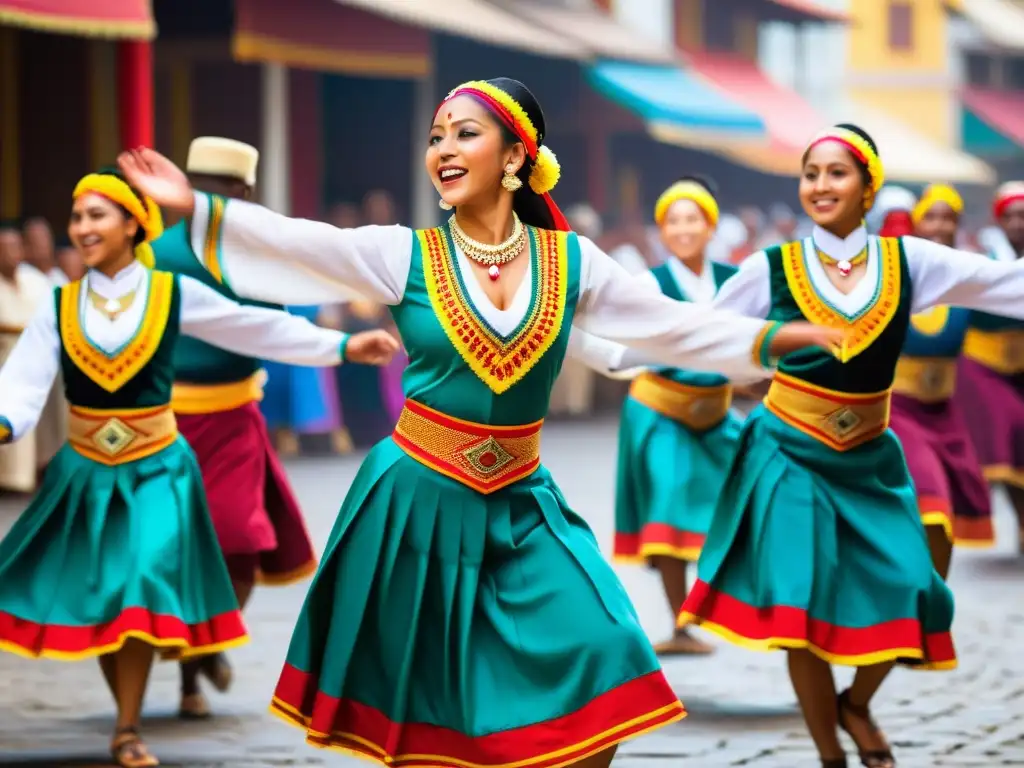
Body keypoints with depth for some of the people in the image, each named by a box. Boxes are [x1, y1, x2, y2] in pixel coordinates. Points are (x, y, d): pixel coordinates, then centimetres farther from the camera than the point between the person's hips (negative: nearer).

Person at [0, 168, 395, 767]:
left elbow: (260, 328, 2)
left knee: (143, 589, -13)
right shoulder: (59, 307, -1)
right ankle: (129, 716, 23)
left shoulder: (174, 295, -4)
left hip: (155, 473, -2)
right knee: (95, 600, 6)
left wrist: (339, 346, 2)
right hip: (85, 475, 2)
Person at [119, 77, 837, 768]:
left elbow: (673, 324, 5)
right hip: (418, 498, -1)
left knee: (598, 658, -12)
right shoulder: (407, 255, -6)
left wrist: (777, 338, -2)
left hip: (520, 506, 1)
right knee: (421, 695, 6)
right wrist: (195, 206, -24)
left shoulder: (570, 260, 0)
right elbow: (297, 242, -14)